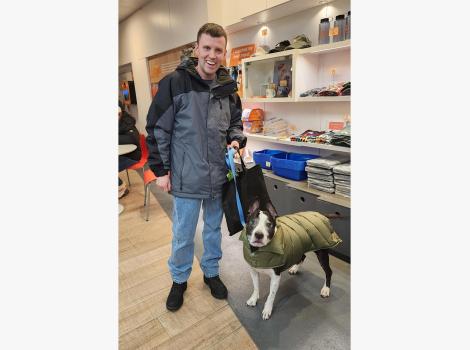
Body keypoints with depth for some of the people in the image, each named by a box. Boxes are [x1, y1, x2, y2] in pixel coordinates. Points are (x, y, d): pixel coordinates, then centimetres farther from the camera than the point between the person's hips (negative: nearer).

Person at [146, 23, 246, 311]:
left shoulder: (229, 88, 3)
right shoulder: (175, 82, -9)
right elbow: (158, 129, -6)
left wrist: (236, 139, -6)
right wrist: (160, 169, -7)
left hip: (219, 176, 4)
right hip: (186, 178, -3)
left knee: (214, 229, 20)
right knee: (183, 235, 12)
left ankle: (211, 272, 44)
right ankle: (179, 280, 39)